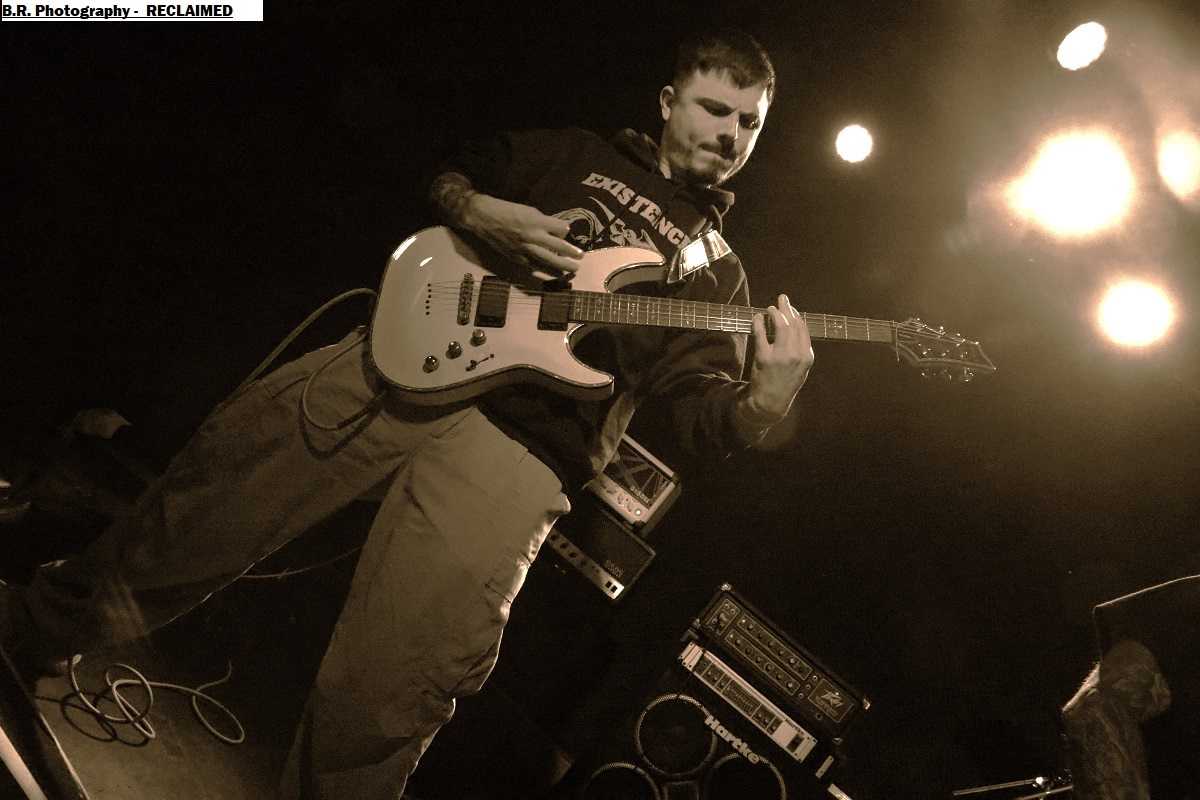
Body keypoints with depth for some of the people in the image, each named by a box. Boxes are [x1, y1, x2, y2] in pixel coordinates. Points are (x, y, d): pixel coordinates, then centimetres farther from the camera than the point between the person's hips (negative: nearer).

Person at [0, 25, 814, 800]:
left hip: (524, 443, -2)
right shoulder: (573, 154, 20)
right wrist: (477, 211, 1)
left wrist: (768, 396, -17)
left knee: (391, 690, -16)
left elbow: (709, 422, 6)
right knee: (217, 484, 1)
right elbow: (442, 177, 25)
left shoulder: (715, 272, 16)